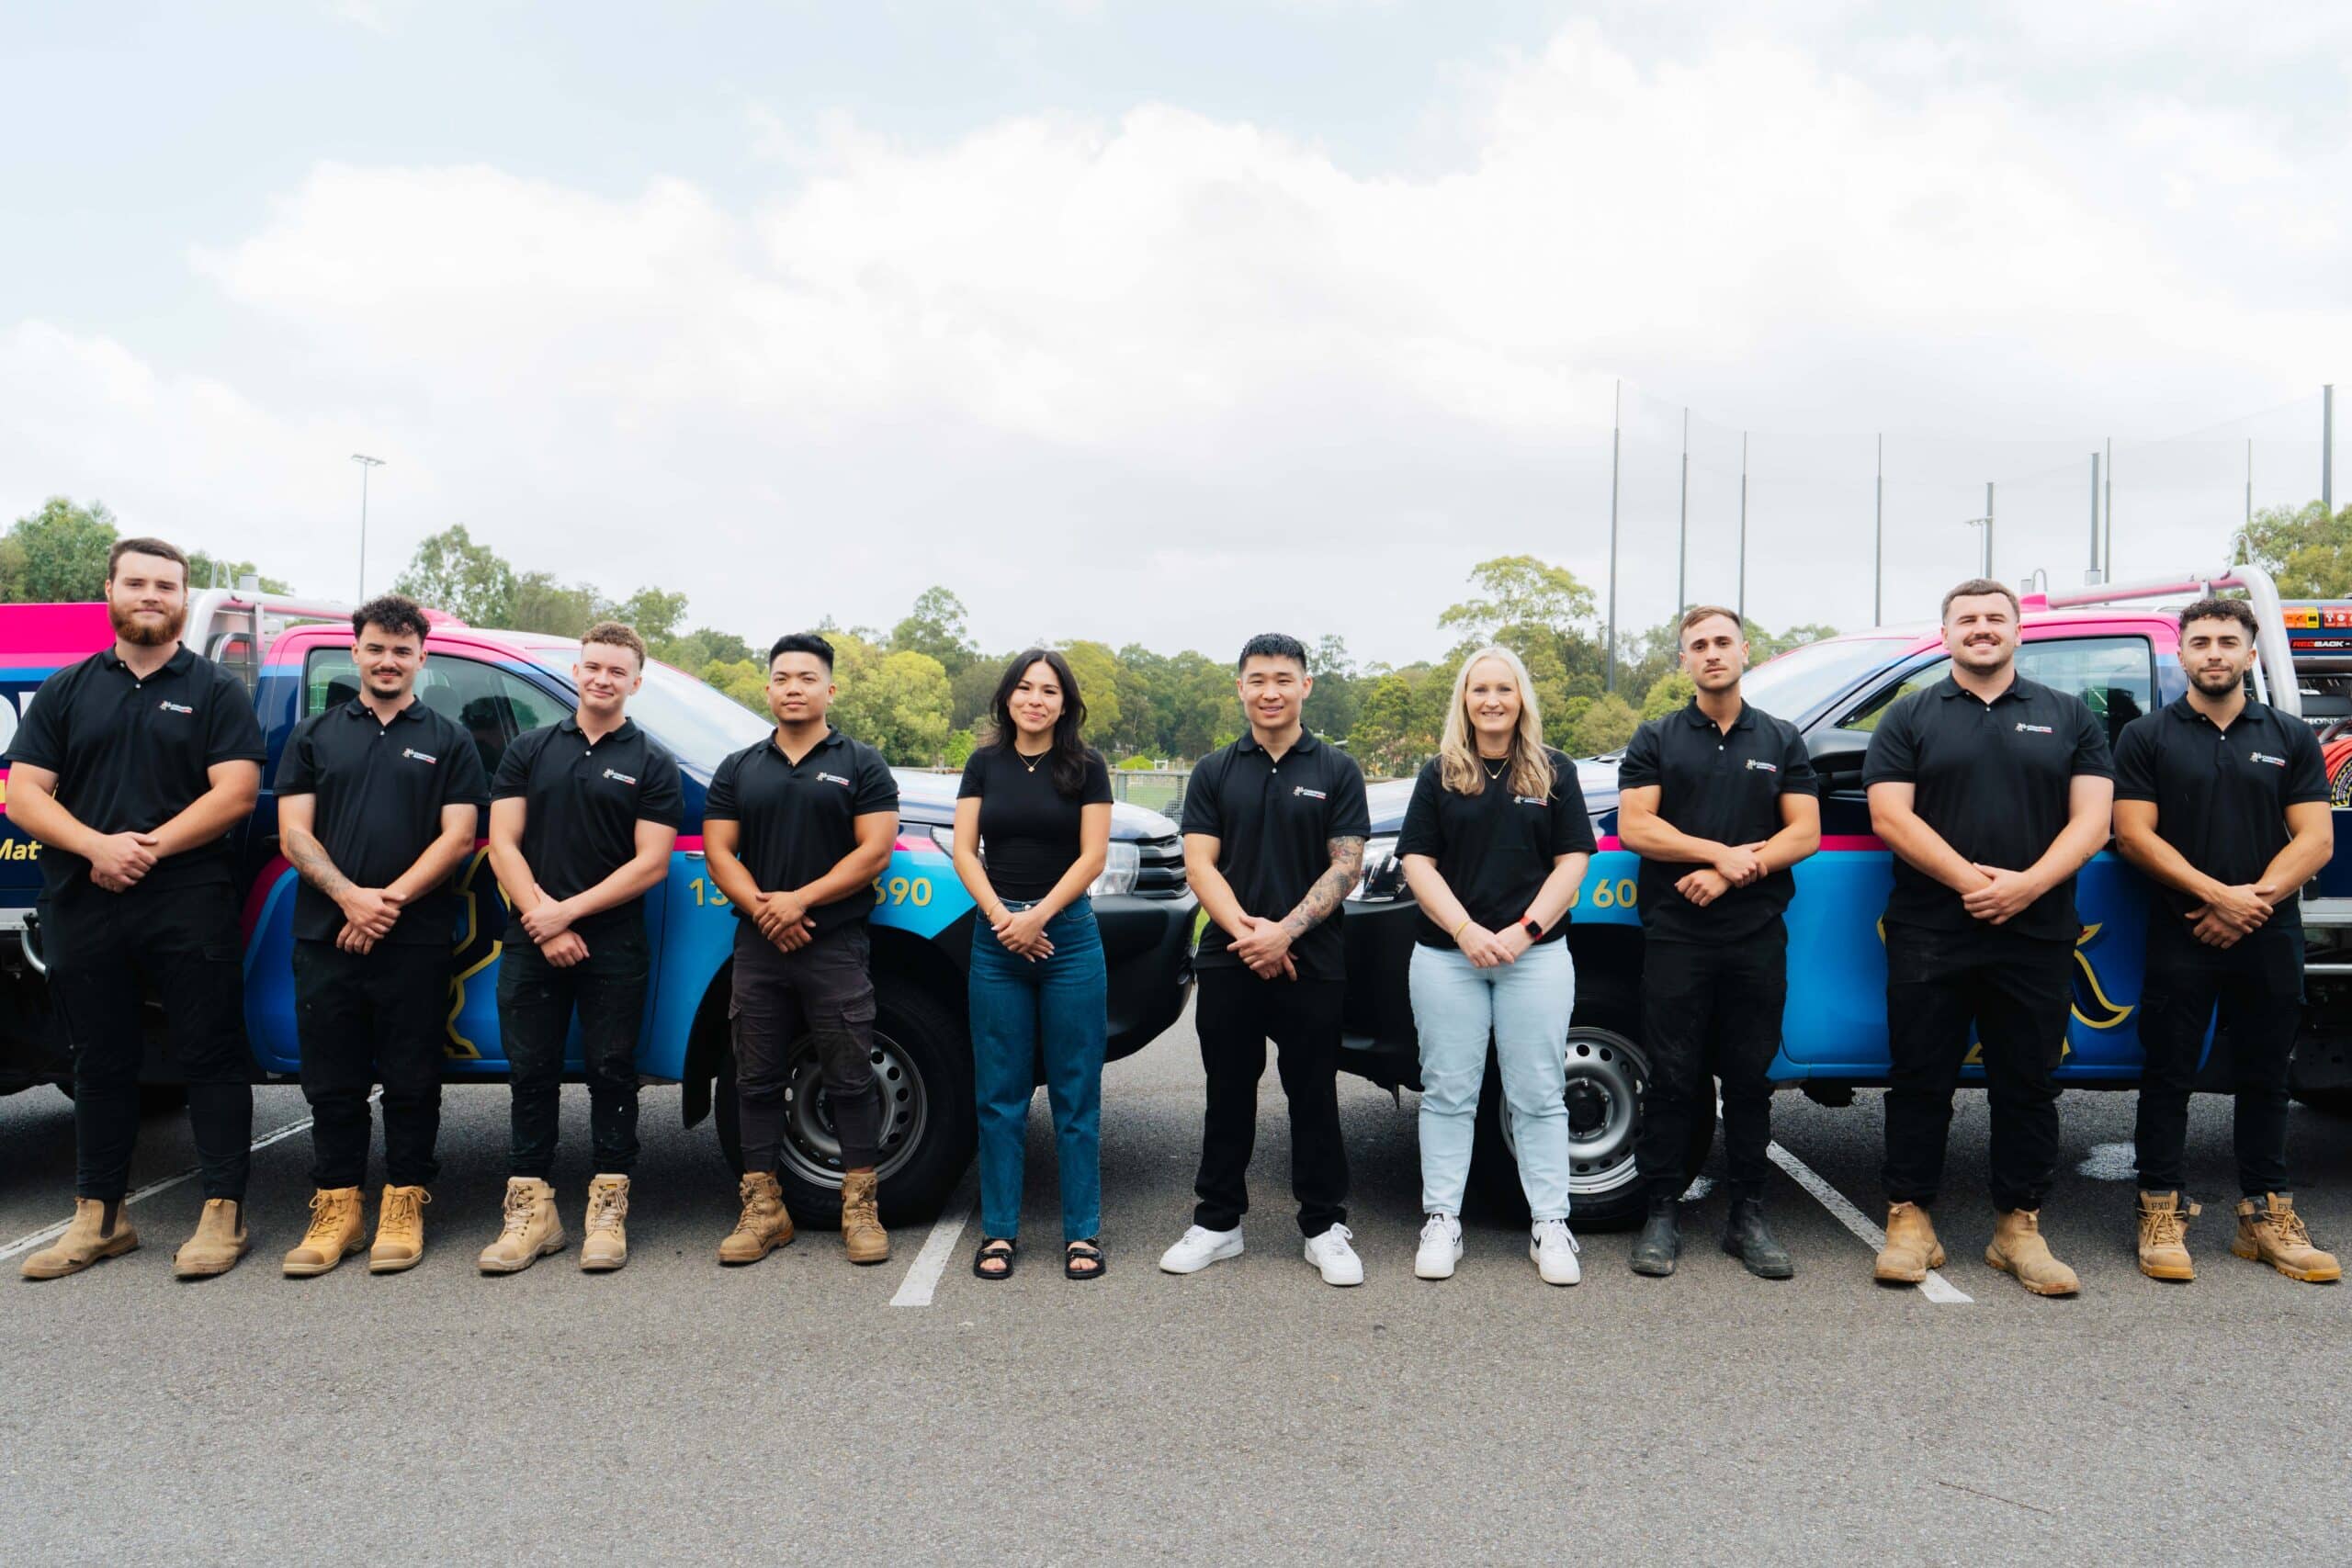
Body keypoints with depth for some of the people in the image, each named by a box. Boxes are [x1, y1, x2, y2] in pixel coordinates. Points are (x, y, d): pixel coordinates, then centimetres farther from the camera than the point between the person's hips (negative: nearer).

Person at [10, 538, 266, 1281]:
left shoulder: (215, 690, 4)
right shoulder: (66, 690, 13)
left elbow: (234, 794, -7)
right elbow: (24, 792, 4)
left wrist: (148, 848, -15)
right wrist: (98, 846, -13)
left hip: (189, 907, -3)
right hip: (82, 910, 4)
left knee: (211, 1057, -1)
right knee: (101, 1064, 12)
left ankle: (224, 1213, 5)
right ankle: (98, 1218, 23)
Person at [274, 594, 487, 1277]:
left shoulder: (448, 740, 8)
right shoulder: (315, 734, 13)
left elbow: (458, 837, -1)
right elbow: (294, 833, 4)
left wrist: (391, 901, -13)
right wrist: (350, 898, -12)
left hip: (416, 940, -2)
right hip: (325, 936, 2)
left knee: (411, 1082, 3)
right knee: (332, 1082, 7)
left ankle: (404, 1205, 12)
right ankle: (337, 1208, 16)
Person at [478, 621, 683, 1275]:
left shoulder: (652, 764, 3)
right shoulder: (529, 751, 11)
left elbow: (651, 862, -5)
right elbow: (503, 844, 4)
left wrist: (569, 911, -12)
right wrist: (543, 923, -8)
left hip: (613, 946, -2)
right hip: (531, 944, 2)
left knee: (611, 1075, 2)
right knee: (532, 1074, 5)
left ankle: (608, 1210, 11)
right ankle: (531, 1210, 14)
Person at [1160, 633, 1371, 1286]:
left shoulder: (1336, 771, 3)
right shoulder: (1214, 772, 7)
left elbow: (1345, 865, -3)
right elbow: (1200, 863, 0)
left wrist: (1285, 932, -15)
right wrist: (1245, 931, -14)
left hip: (1312, 963, -1)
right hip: (1228, 963, 2)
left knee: (1314, 1099, 6)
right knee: (1228, 1097, 10)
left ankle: (1325, 1228, 17)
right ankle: (1216, 1222, 22)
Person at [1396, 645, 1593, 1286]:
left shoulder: (1555, 773, 8)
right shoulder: (1439, 775, 8)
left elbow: (1573, 862, 3)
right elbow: (1417, 862, 2)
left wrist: (1523, 930, -10)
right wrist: (1467, 931, -11)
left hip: (1535, 955, 0)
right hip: (1447, 954, 1)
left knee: (1538, 1095, 2)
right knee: (1448, 1093, 4)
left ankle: (1550, 1226, 9)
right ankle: (1442, 1221, 12)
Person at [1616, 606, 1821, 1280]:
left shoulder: (1781, 740, 11)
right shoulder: (1656, 739, 7)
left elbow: (1805, 833, 3)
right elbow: (1634, 828, -3)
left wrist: (1733, 872, -11)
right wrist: (1722, 854, -11)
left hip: (1756, 938, 2)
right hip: (1674, 938, -1)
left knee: (1749, 1080, 7)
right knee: (1672, 1079, 1)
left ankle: (1748, 1216, 15)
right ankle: (1662, 1214, 8)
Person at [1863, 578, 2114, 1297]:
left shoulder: (2070, 717, 11)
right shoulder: (1910, 718, 7)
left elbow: (2091, 820, 2)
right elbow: (1890, 815, -3)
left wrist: (2027, 884, -14)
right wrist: (1966, 878, -16)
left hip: (2036, 936, 1)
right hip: (1929, 935, -1)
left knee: (2027, 1085, 7)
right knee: (1920, 1081, 3)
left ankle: (2020, 1226, 17)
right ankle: (1910, 1219, 11)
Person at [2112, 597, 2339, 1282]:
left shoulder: (2291, 738, 9)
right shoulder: (2147, 737, 3)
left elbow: (2315, 840, 1)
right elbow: (2134, 834, -6)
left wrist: (2254, 900, -13)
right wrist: (2216, 894, -15)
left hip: (2269, 939, 2)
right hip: (2179, 936, -2)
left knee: (2263, 1079, 10)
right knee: (2168, 1077, 2)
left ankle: (2267, 1215, 20)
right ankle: (2161, 1212, 8)